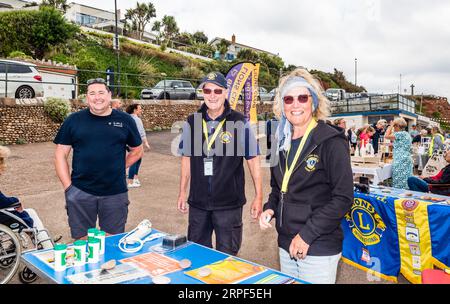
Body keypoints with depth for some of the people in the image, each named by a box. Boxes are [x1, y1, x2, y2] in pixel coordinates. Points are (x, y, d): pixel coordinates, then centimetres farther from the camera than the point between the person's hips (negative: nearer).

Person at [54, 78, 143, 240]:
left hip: (116, 193, 1)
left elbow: (137, 151, 14)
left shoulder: (125, 120, 4)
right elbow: (60, 154, 5)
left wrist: (117, 168, 4)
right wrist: (68, 186, -3)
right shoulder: (74, 120, 3)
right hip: (80, 193, 0)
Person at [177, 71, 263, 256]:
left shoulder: (239, 123, -8)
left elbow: (253, 159, -4)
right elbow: (187, 158, 11)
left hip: (229, 203, -3)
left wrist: (258, 196, -5)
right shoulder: (192, 122, 2)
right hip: (198, 202, 4)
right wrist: (182, 192, 11)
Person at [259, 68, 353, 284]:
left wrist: (307, 234, -18)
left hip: (319, 249, -6)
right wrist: (270, 209, -1)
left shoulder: (331, 141, -12)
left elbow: (343, 198, -15)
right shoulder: (283, 141, 8)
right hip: (286, 245, 6)